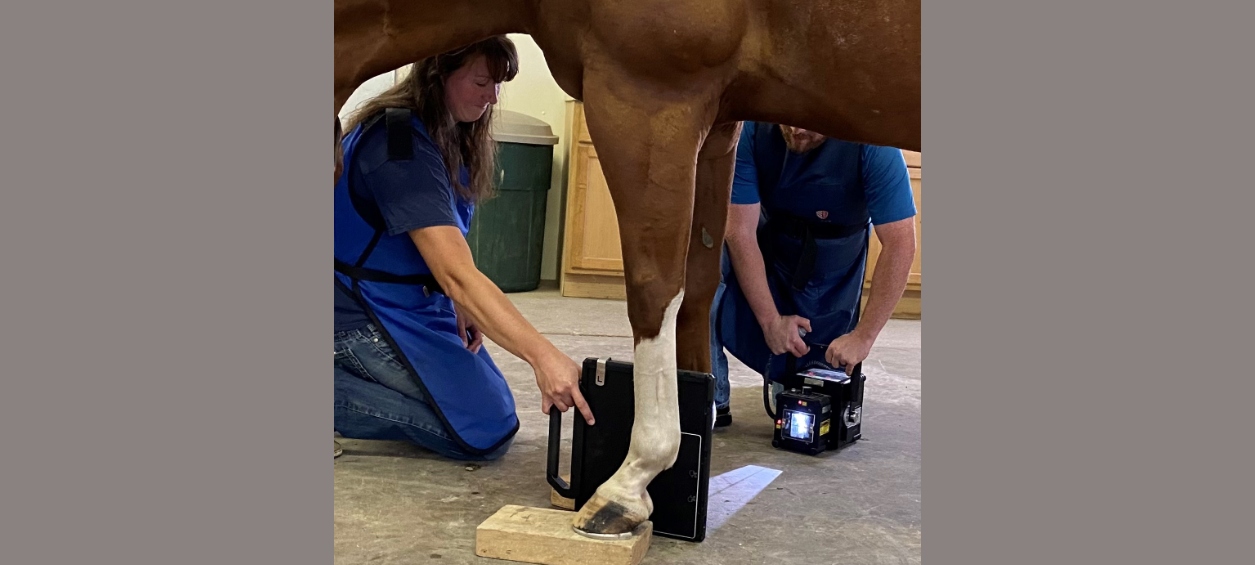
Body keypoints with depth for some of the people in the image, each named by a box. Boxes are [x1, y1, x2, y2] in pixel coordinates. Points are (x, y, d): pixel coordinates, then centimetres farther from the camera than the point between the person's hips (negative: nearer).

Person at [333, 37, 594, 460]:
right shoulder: (402, 144, -25)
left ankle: (356, 371, 10)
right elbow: (456, 272, -33)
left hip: (414, 300, 9)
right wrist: (542, 356, -40)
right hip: (370, 312, -9)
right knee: (488, 433, -12)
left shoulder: (449, 137, 6)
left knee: (493, 406, 12)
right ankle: (339, 390, -8)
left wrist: (458, 306, -8)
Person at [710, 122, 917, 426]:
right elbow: (741, 230, -23)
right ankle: (710, 402, -18)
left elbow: (900, 243, -26)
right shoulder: (751, 127, -25)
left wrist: (863, 336, -28)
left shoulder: (872, 144, -28)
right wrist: (770, 320, -25)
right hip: (764, 250, 1)